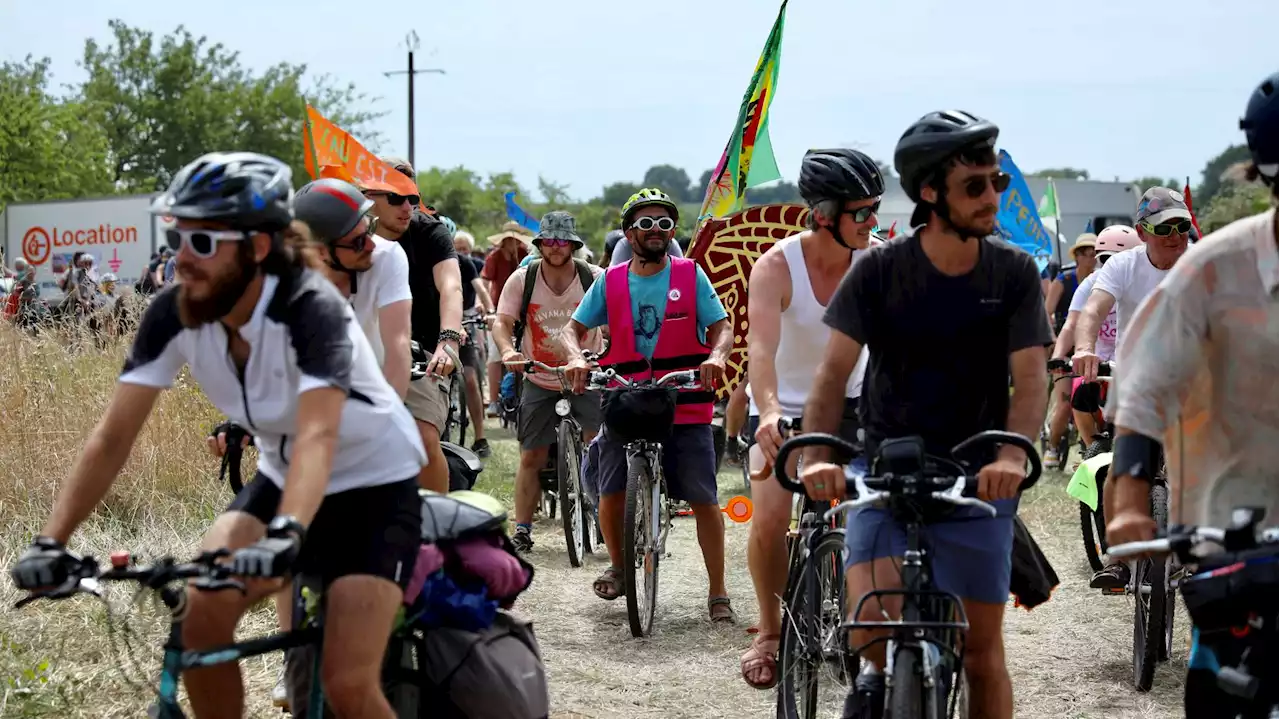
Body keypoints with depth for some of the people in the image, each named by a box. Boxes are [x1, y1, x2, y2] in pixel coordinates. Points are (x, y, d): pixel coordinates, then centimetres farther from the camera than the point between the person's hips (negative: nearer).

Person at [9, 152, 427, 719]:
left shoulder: (311, 309, -30)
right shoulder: (173, 313, -16)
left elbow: (318, 437, -44)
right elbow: (113, 436, -17)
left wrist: (285, 535, -61)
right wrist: (51, 541, -28)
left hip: (373, 484, -5)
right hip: (279, 477, 5)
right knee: (202, 620, -19)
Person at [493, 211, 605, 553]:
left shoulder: (595, 277, -8)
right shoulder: (522, 278, -4)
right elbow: (502, 322, -8)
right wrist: (508, 350, -29)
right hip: (539, 382, 1)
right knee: (531, 457, 2)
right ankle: (522, 530, 9)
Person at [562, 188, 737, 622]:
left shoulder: (691, 276, 4)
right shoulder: (610, 282, 7)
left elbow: (721, 326, 1)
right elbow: (574, 327, 9)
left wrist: (717, 355, -21)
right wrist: (576, 357, -13)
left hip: (686, 406, -1)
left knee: (704, 498, -4)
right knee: (612, 493, -5)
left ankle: (718, 593, 3)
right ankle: (618, 566, 23)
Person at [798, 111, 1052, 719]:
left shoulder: (1014, 273, -3)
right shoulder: (879, 270, -6)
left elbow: (1030, 377, -10)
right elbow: (835, 370, -11)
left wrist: (1013, 452, -31)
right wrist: (816, 454, -30)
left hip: (976, 480, 1)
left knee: (983, 650, 3)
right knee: (872, 626, -20)